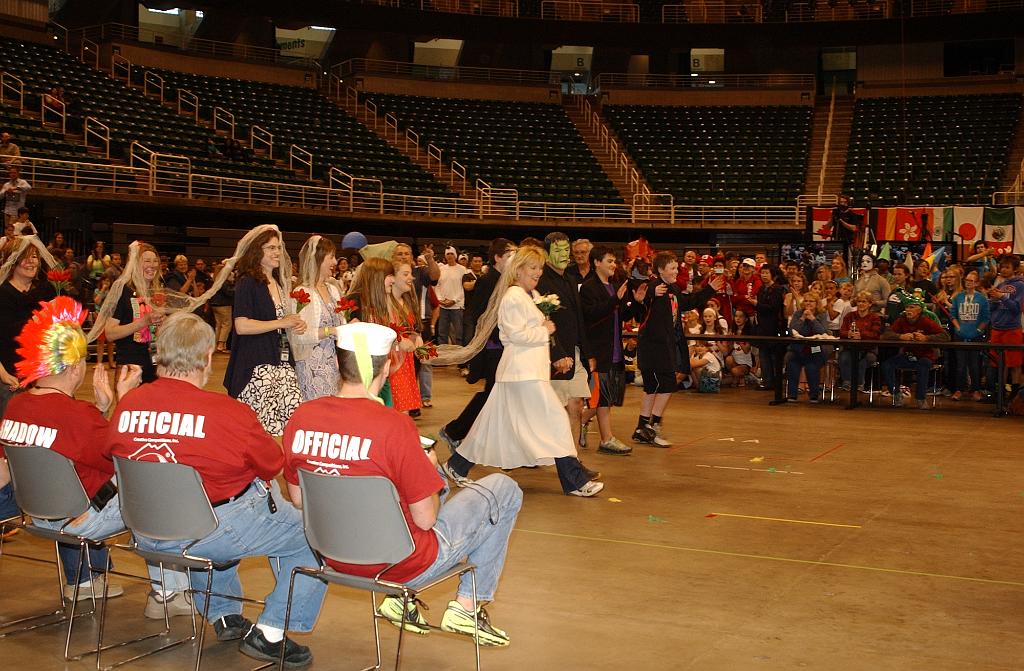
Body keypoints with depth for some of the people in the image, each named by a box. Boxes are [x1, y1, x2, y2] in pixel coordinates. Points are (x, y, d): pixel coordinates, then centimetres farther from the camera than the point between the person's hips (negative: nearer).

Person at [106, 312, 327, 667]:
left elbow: (111, 453, 14)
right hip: (213, 532, -6)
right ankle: (269, 631, 8)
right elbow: (275, 467, -6)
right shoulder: (231, 412, -19)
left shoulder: (126, 405, -5)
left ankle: (225, 616, 42)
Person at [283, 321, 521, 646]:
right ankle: (466, 606, 18)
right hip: (404, 564, -6)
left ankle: (399, 598, 24)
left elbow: (298, 500, 4)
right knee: (504, 489, 12)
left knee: (435, 479, 30)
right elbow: (425, 519, -19)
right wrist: (429, 467, 1)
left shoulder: (300, 417, -10)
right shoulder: (394, 427, -27)